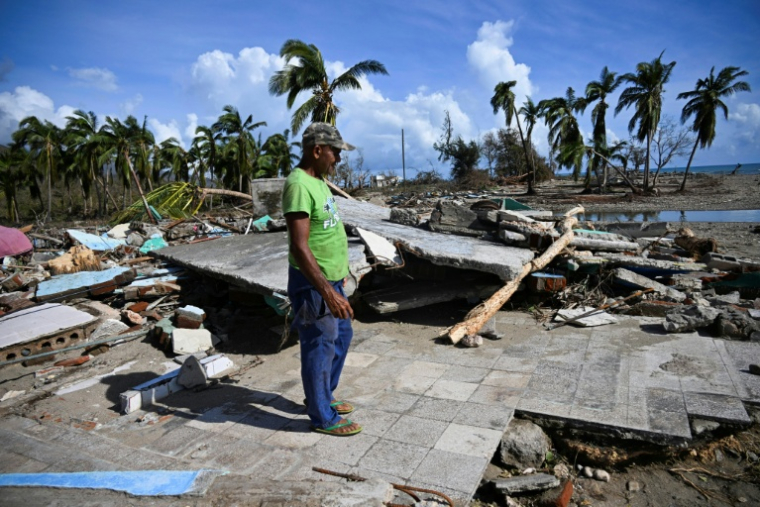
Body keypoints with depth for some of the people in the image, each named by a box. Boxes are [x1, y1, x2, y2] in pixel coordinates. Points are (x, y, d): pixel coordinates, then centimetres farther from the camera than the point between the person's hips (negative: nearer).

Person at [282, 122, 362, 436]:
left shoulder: (318, 181, 10)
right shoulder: (299, 185, -21)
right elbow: (299, 247, -27)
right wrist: (327, 291, -31)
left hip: (330, 279, 10)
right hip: (312, 284, -10)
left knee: (341, 336, 21)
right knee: (320, 348, 4)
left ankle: (323, 397, 39)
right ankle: (323, 418, 22)